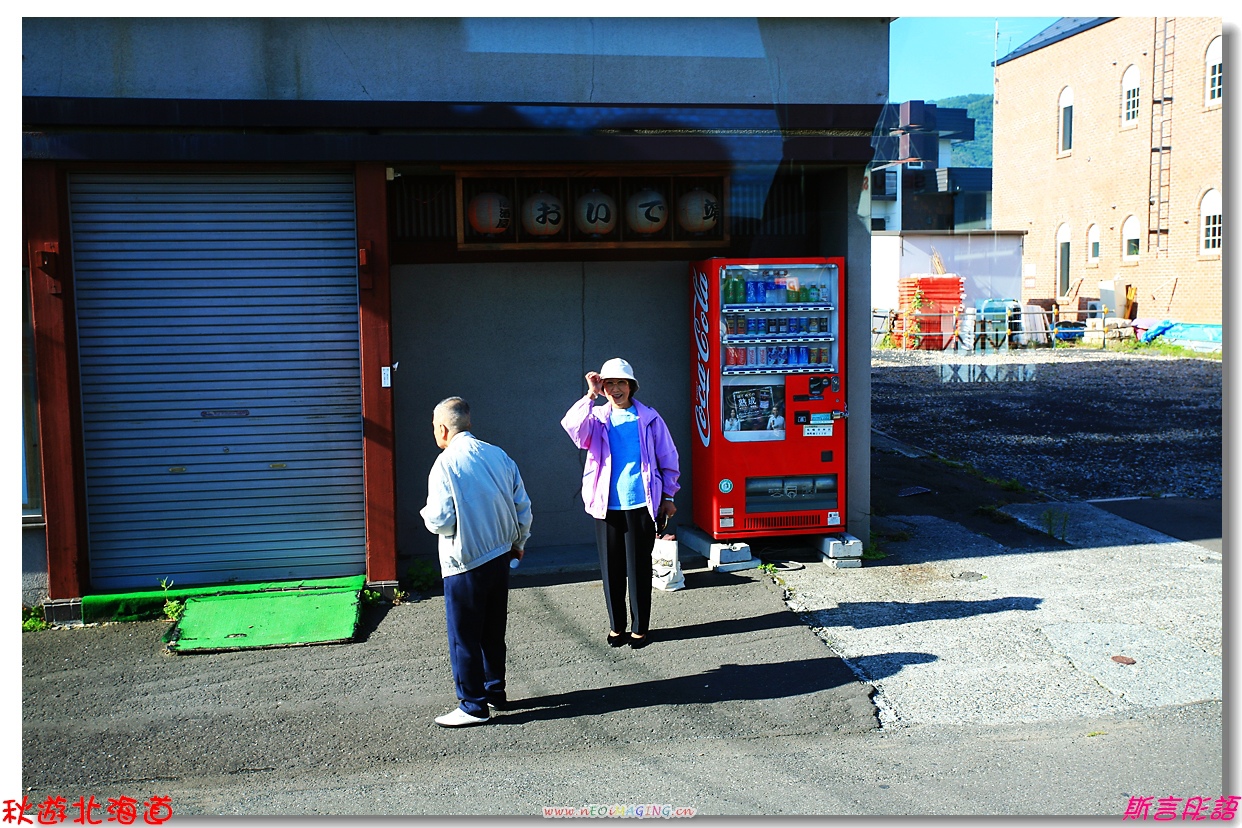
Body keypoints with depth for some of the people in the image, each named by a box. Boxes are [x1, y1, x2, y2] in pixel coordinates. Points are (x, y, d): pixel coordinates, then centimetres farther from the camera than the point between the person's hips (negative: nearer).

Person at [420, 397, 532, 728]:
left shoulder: (446, 464, -15)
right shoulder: (499, 456, 3)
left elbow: (441, 521, -19)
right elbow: (523, 507, 6)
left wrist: (427, 513, 4)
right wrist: (518, 543, 21)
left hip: (465, 563, -7)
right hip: (500, 557, 7)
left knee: (464, 637, 4)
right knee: (493, 631, 19)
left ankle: (473, 706, 11)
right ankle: (496, 692, 30)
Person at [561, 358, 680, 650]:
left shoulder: (649, 418, 3)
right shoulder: (597, 418, 5)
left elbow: (668, 459, 7)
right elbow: (573, 426, -18)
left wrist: (668, 497, 6)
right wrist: (590, 395, -19)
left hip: (641, 505, -1)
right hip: (606, 506, 2)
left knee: (639, 568, 4)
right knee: (611, 568, 8)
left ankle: (640, 627, 17)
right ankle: (616, 626, 22)